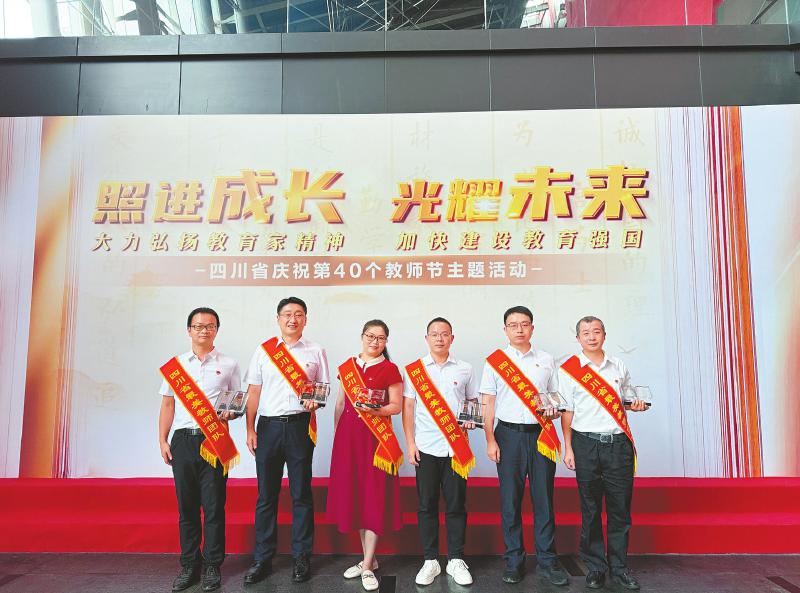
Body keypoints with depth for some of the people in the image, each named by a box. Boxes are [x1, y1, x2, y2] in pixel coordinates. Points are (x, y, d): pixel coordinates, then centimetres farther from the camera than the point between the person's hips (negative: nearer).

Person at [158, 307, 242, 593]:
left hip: (215, 440, -2)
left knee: (213, 506, 2)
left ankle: (212, 566, 14)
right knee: (186, 507, 9)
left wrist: (230, 413, -14)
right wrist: (162, 441, 4)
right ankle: (189, 566, 21)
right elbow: (167, 405, 11)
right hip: (183, 440, 2)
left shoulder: (229, 365, 6)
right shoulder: (175, 364, 11)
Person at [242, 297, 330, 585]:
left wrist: (315, 401, -13)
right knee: (266, 495, 7)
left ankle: (302, 558, 19)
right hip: (268, 426, 1)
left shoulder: (316, 351, 6)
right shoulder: (263, 350, 7)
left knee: (301, 494, 6)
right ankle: (262, 559, 20)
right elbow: (254, 392, 7)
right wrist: (250, 429, 2)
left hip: (300, 426, -1)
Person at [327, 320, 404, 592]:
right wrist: (336, 434, 10)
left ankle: (367, 566, 7)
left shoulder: (390, 370, 0)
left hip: (375, 436, -4)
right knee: (354, 493, 8)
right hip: (348, 435, 4)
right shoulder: (346, 367, 11)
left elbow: (396, 406, -2)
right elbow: (340, 404, 14)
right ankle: (369, 558, 23)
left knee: (374, 496, -2)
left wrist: (375, 410, -19)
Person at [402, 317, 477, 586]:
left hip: (456, 448, 1)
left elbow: (473, 401, 15)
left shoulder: (465, 369, 7)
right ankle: (430, 561, 19)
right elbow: (408, 407, 4)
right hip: (425, 448, 0)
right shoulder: (413, 370, 4)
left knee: (456, 505, 6)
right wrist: (410, 443, -1)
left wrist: (471, 418, -6)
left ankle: (456, 560, 19)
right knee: (427, 506, 6)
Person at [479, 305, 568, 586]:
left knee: (544, 498, 5)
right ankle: (513, 560, 17)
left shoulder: (546, 360, 10)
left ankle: (547, 561, 18)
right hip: (509, 435, -1)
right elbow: (488, 404, 2)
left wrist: (554, 410, -8)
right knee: (510, 500, 4)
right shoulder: (494, 361, 4)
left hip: (541, 435, 2)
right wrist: (490, 440, -4)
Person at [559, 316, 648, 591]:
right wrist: (568, 449, -2)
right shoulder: (569, 369, 0)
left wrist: (635, 405, 1)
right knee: (590, 509, 5)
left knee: (620, 507, 6)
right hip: (586, 444, -2)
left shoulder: (619, 366, 10)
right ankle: (595, 567, 18)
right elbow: (567, 411, 1)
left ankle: (619, 567, 19)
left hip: (618, 443, 2)